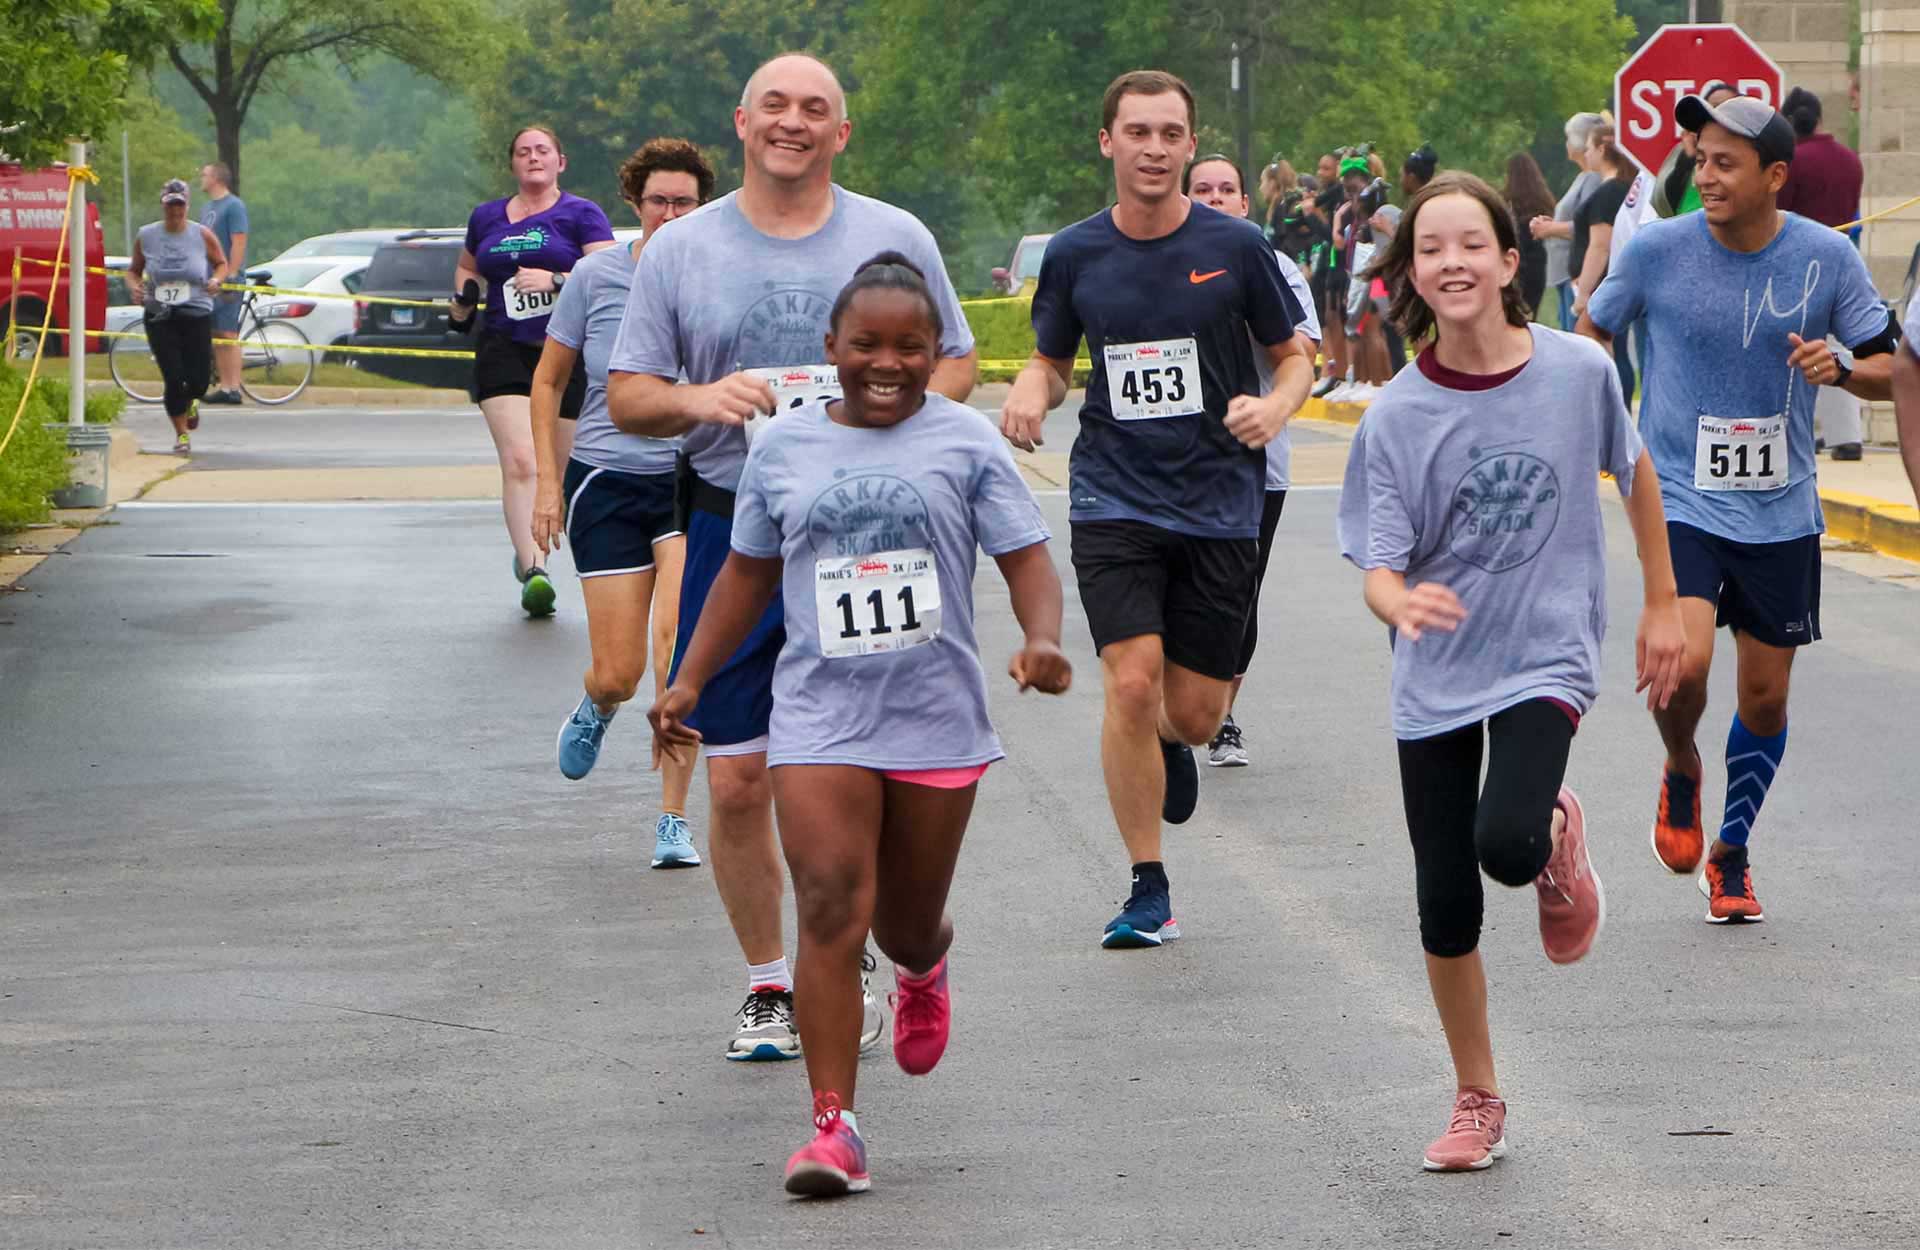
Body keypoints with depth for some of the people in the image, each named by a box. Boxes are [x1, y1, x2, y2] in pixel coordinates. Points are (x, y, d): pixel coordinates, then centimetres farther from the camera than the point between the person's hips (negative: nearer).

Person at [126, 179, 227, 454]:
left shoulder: (202, 236, -1)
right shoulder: (146, 237, 1)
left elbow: (222, 263, 11)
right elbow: (133, 270, 12)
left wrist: (216, 279, -10)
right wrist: (134, 286, -9)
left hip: (197, 315, 0)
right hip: (159, 317, 0)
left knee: (199, 379, -2)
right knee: (173, 378, -7)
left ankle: (191, 402, 38)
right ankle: (181, 434, 11)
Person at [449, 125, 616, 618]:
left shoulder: (581, 215, 3)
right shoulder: (487, 218, 15)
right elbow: (467, 268, 33)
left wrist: (555, 281, -21)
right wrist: (462, 301, 13)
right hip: (503, 351, 1)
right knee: (520, 462, -17)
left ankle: (528, 554, 27)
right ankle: (532, 570, -26)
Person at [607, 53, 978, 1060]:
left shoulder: (894, 238, 7)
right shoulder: (680, 250, 7)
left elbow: (955, 364, 13)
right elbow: (625, 397, 8)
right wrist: (700, 399, -14)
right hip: (730, 531, 1)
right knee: (737, 782, 0)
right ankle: (767, 984, 16)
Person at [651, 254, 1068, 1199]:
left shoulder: (964, 441, -1)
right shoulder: (784, 447, 5)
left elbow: (1025, 556, -3)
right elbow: (749, 572, 16)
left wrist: (1042, 639, -23)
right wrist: (688, 682, 14)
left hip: (936, 721, 0)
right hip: (819, 719, 0)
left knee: (908, 918, 13)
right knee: (830, 910, -13)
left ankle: (923, 971, 52)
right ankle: (834, 1124, -12)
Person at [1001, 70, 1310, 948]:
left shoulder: (1235, 248, -3)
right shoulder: (1074, 255, 2)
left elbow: (1292, 356, 7)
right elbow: (1052, 358, 16)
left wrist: (1274, 408, -15)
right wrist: (1031, 393, -6)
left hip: (1220, 504, 0)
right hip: (1114, 500, 0)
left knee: (1194, 714, 2)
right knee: (1132, 683, -16)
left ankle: (1167, 744, 43)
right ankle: (1148, 891, -2)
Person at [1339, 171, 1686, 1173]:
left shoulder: (1578, 372, -9)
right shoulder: (1396, 417, -9)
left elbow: (1635, 474, 10)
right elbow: (1380, 566, -12)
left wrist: (1662, 606, 14)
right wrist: (1403, 603, -36)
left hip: (1548, 657, -2)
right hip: (1436, 678, 2)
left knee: (1507, 842, -27)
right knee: (1445, 906, 4)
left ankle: (1558, 843, 11)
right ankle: (1477, 1103, 24)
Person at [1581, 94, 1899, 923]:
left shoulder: (1827, 258, -6)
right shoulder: (1658, 250, -8)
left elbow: (1890, 371, 1)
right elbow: (1593, 332, 9)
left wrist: (1841, 367, -19)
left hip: (1782, 512, 2)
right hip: (1682, 502, -2)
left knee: (1765, 696, 8)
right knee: (1684, 662, -22)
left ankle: (1731, 855, 30)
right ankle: (1681, 772, 12)